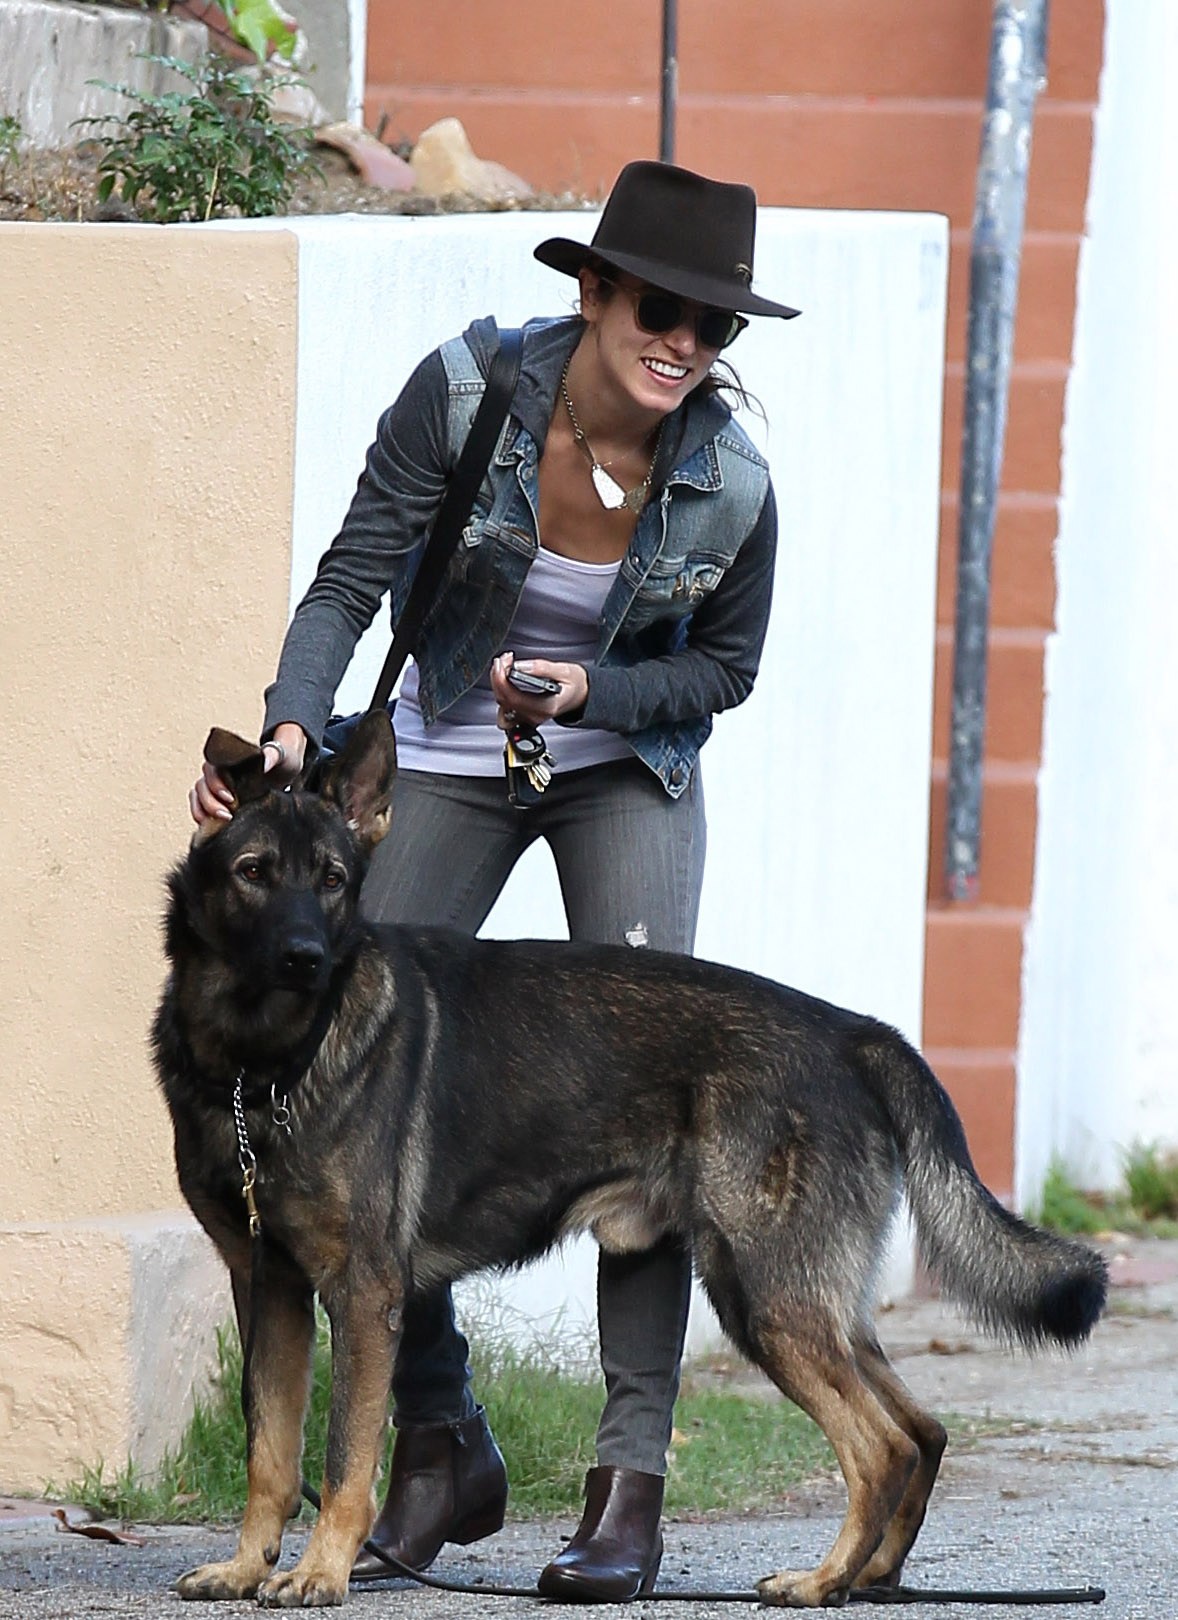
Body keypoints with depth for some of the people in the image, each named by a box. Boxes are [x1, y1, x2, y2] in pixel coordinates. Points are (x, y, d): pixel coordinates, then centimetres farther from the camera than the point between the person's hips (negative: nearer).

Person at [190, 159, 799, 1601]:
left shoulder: (728, 483, -19)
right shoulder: (468, 390, -22)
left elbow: (726, 666, -3)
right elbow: (355, 577, -19)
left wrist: (588, 693, -21)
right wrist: (290, 726, -35)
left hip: (628, 765, -1)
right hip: (448, 761, 1)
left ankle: (631, 1482, -16)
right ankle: (440, 1450, 12)